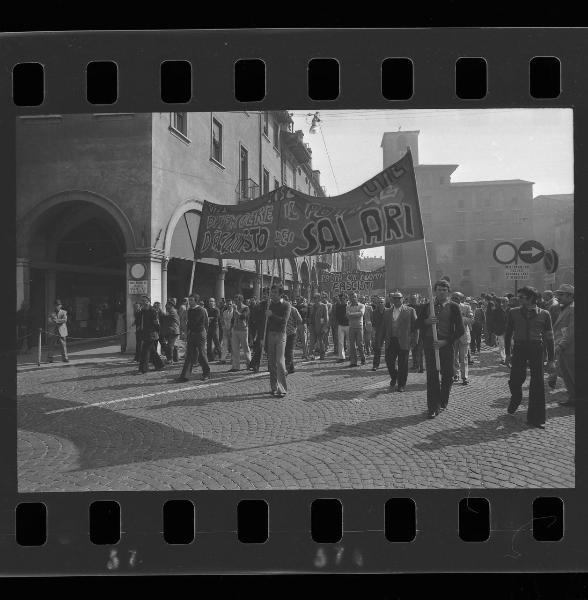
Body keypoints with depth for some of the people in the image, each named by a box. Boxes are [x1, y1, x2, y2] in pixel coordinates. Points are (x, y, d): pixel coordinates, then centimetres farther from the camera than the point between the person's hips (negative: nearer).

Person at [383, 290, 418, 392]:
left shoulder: (410, 311, 0)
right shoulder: (387, 312, 11)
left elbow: (415, 326, 0)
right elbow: (384, 327, 13)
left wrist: (414, 340, -5)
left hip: (403, 342, -3)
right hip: (390, 342, 3)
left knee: (403, 364, 2)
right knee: (389, 361, 2)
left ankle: (401, 385, 16)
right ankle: (394, 378, 30)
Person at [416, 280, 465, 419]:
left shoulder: (453, 307, 1)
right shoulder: (427, 306, 9)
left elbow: (460, 330, -3)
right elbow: (417, 325, 10)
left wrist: (446, 342, -12)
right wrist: (427, 321, -12)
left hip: (446, 345, -1)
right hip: (429, 344, 1)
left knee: (447, 375, 6)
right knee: (432, 376, -1)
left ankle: (443, 402, 28)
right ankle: (433, 407, 3)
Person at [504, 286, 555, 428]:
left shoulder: (544, 314, 2)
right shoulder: (513, 312, 5)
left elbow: (549, 337, 5)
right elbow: (508, 334, 10)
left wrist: (551, 359, 3)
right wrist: (508, 354, 7)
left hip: (536, 349, 0)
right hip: (519, 348, 1)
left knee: (537, 383, 1)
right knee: (516, 380, -5)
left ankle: (536, 419, 13)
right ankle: (515, 399, 30)